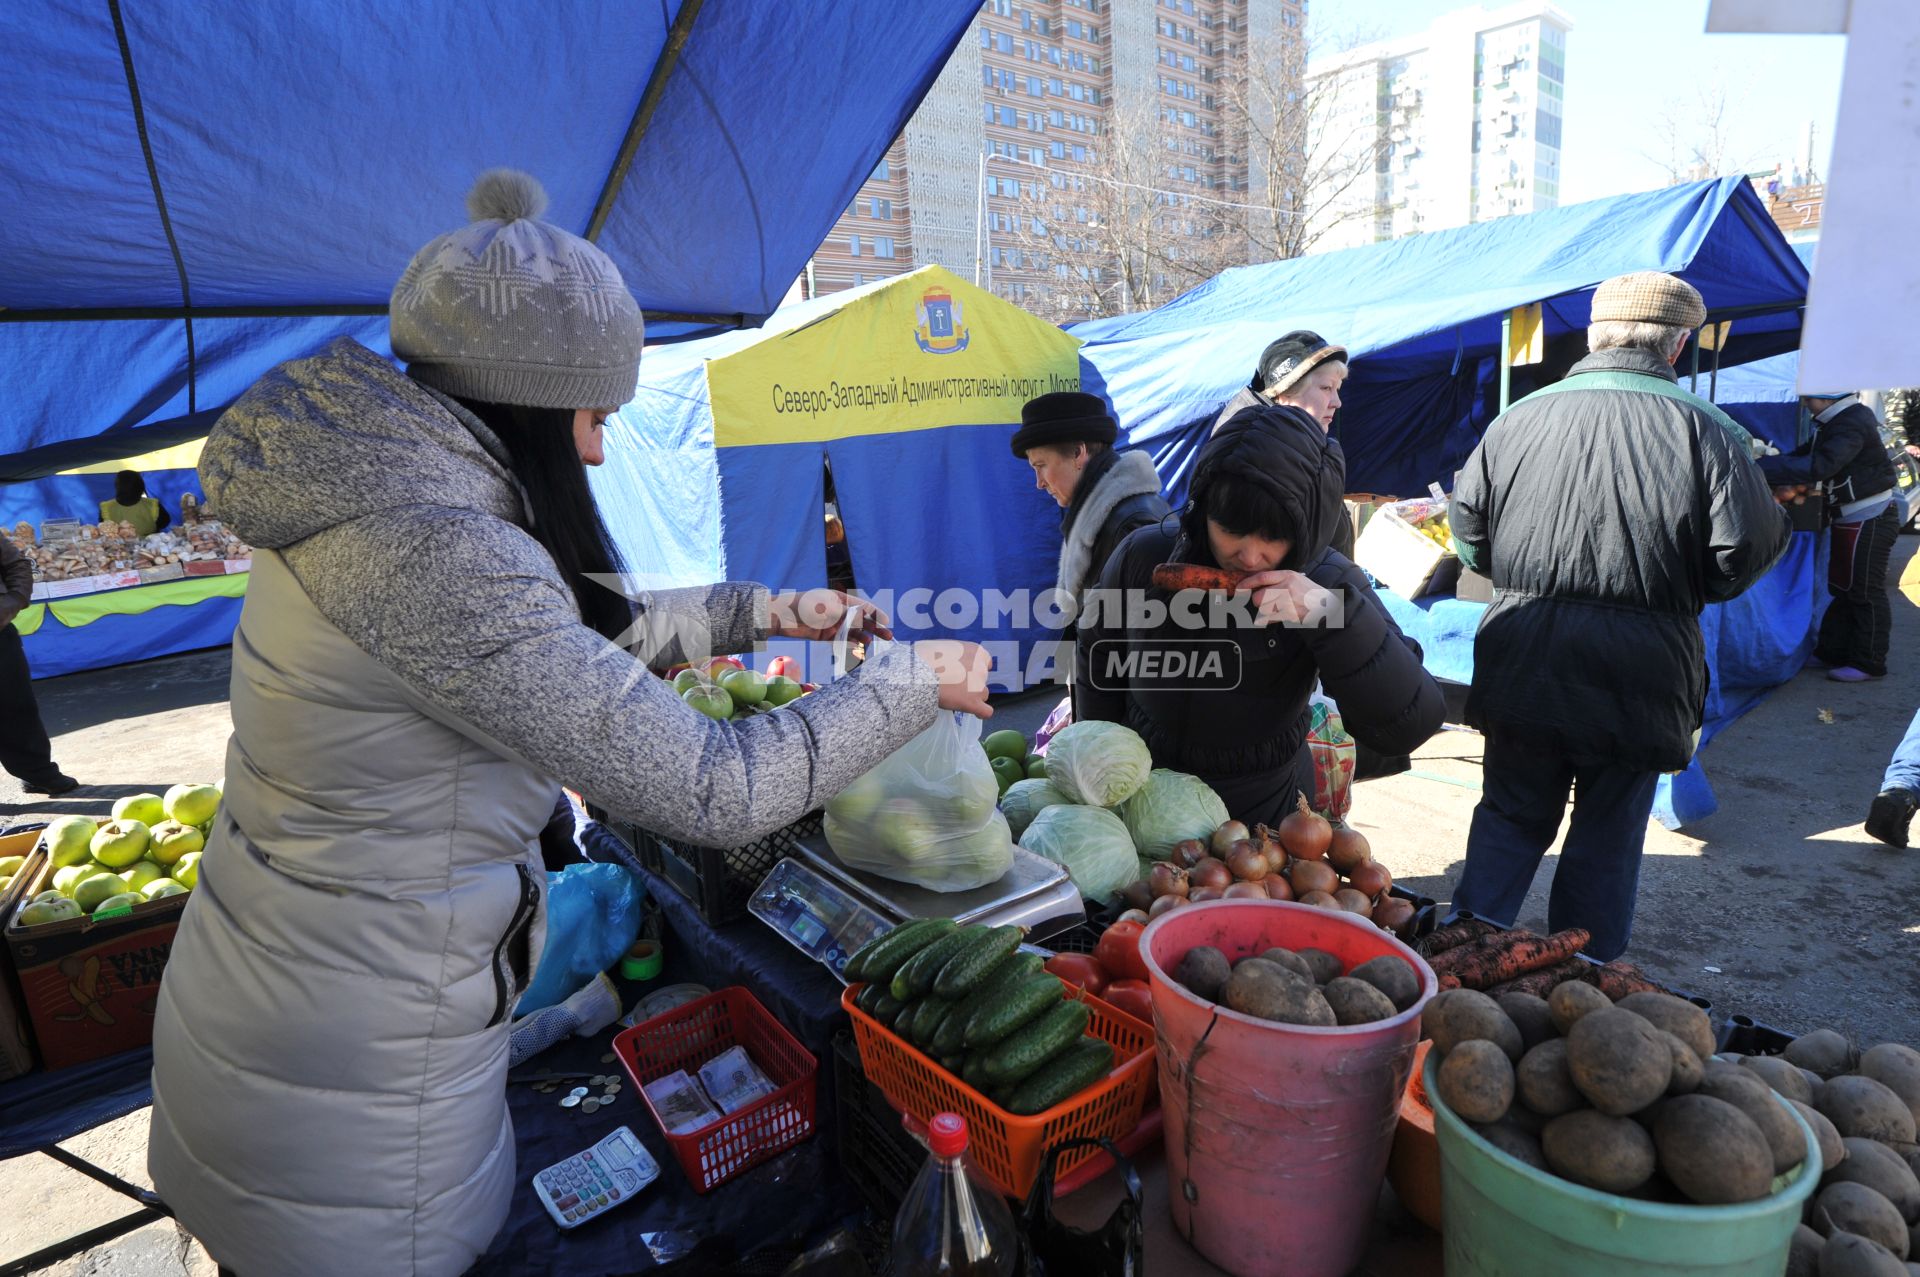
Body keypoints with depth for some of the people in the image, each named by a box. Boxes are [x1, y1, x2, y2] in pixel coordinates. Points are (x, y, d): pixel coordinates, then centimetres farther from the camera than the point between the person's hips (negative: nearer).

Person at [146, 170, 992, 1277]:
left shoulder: (367, 497, 1)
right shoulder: (434, 550, -30)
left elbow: (580, 637, 14)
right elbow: (712, 792, -29)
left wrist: (759, 612, 14)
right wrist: (916, 682, -16)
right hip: (349, 1093, -9)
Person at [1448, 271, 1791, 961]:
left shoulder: (1519, 417, -1)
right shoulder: (1701, 428, -8)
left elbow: (1469, 530, 4)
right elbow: (1749, 548, -8)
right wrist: (1678, 587, 12)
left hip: (1521, 664, 2)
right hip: (1637, 672, -1)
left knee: (1510, 815, 17)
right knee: (1609, 834, 14)